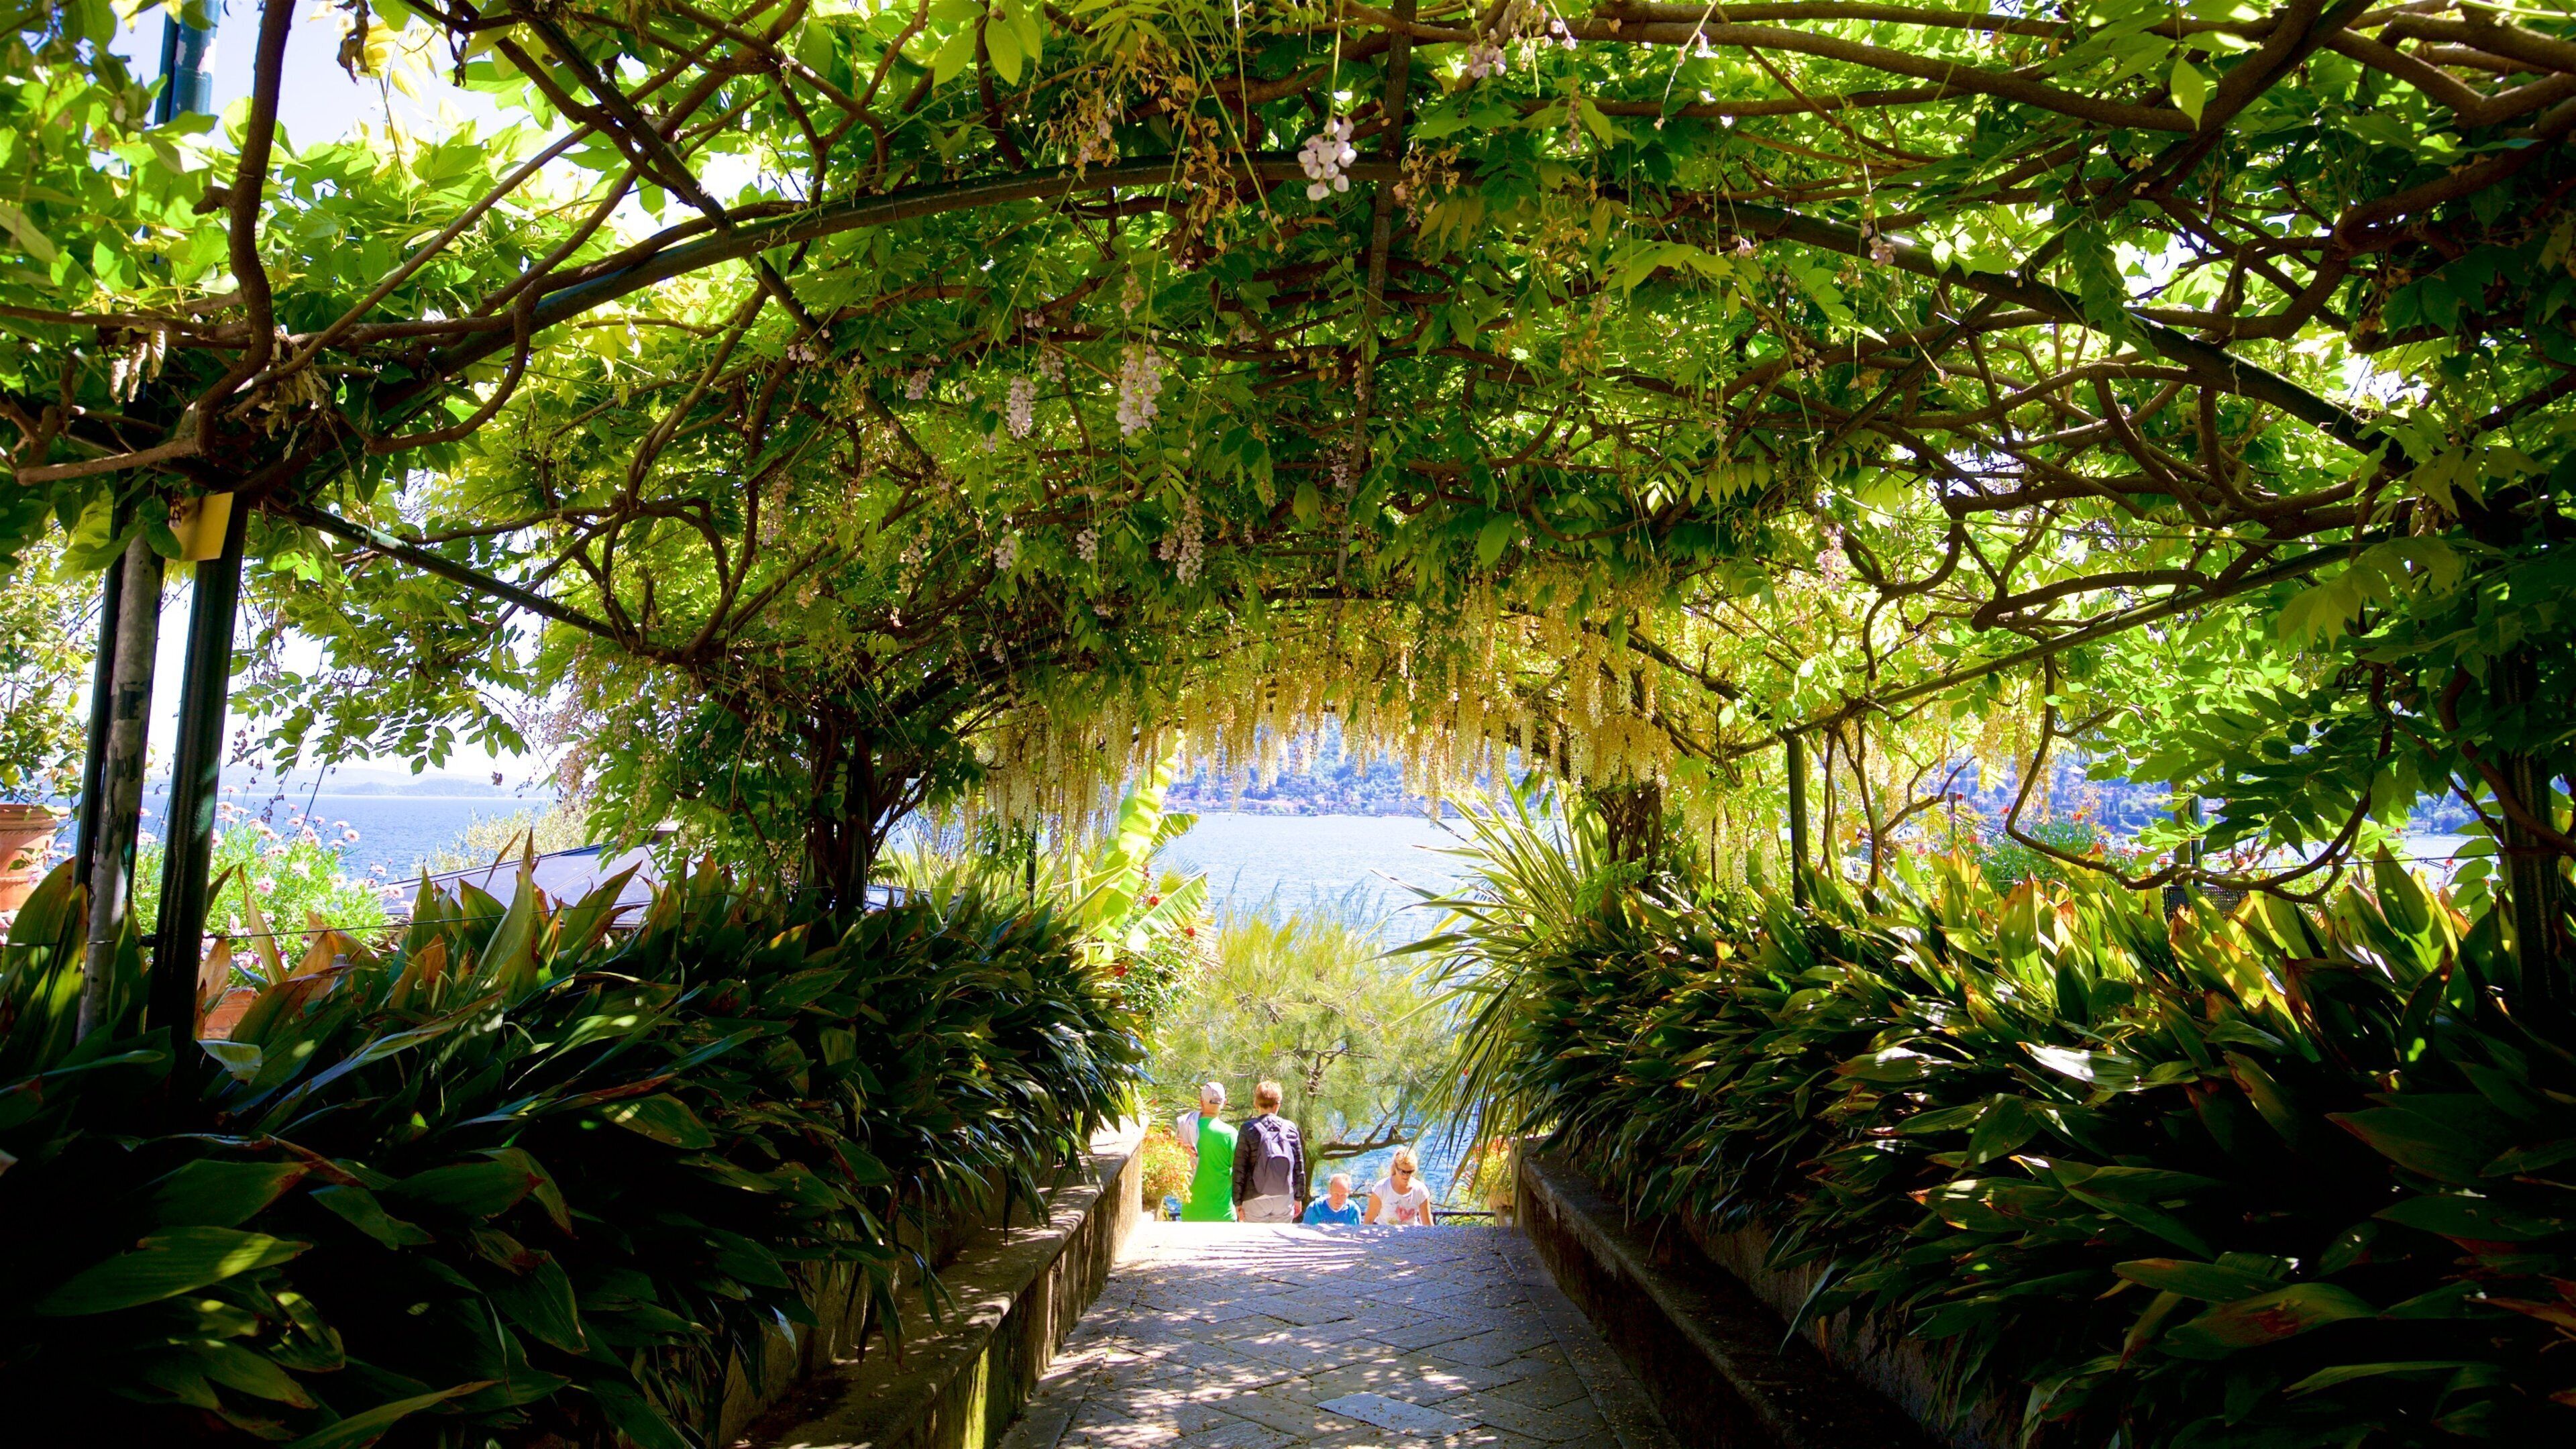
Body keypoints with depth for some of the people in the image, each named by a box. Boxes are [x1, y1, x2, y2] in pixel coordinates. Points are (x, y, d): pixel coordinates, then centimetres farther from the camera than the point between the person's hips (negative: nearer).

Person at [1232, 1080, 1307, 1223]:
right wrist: (1299, 1197, 16)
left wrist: (1237, 1201, 2)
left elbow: (1239, 1169, -5)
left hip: (1255, 1199, -2)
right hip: (1285, 1198, 2)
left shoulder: (1248, 1129, -6)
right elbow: (1299, 1167, 6)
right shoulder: (1291, 1128, 2)